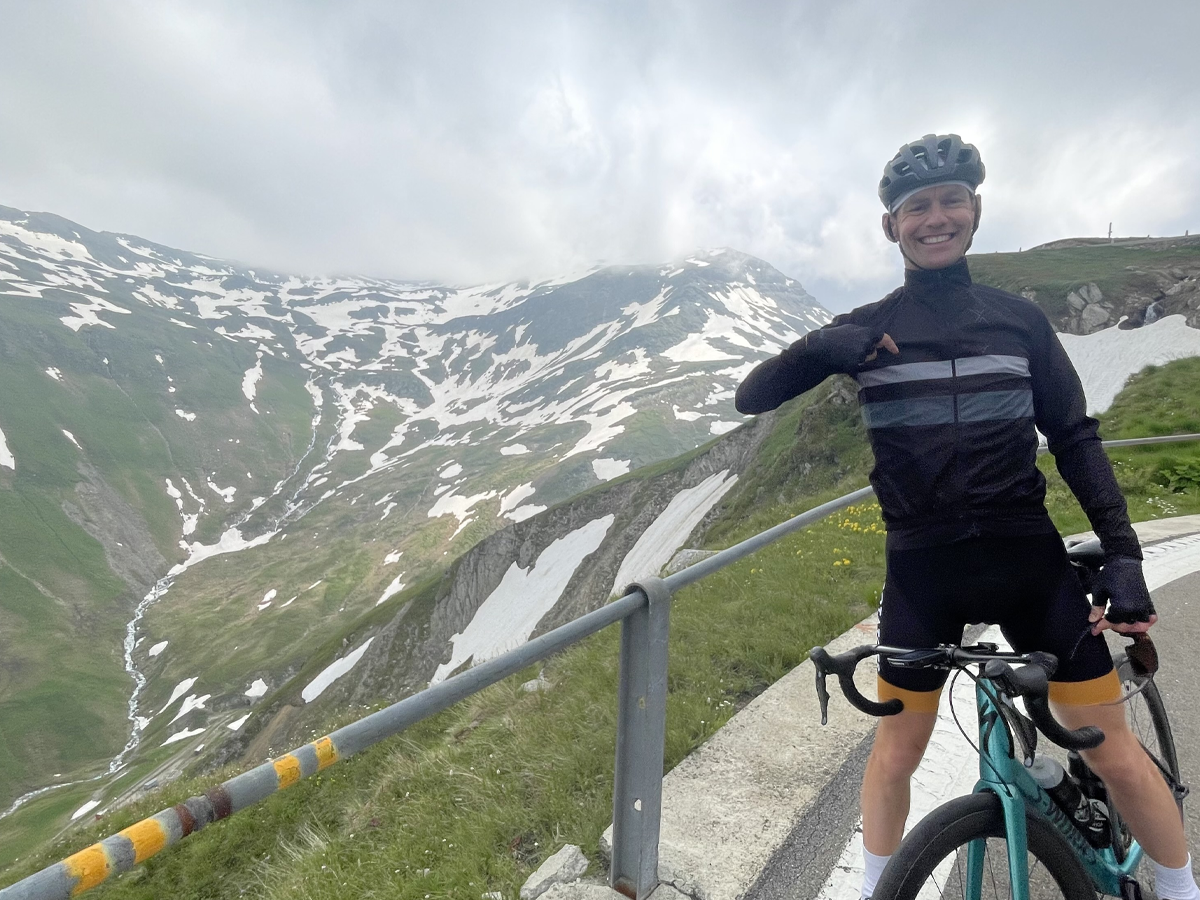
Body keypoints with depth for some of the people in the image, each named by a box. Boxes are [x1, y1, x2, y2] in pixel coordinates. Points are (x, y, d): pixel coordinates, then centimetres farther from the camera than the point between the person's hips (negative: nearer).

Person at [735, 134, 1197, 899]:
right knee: (897, 752, 10)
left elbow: (1076, 440, 5)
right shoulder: (867, 331, -3)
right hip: (923, 568, -1)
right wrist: (816, 349, -26)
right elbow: (751, 399, -7)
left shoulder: (1019, 318, 3)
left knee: (1117, 753, 9)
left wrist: (1123, 554, -4)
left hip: (1027, 558, 2)